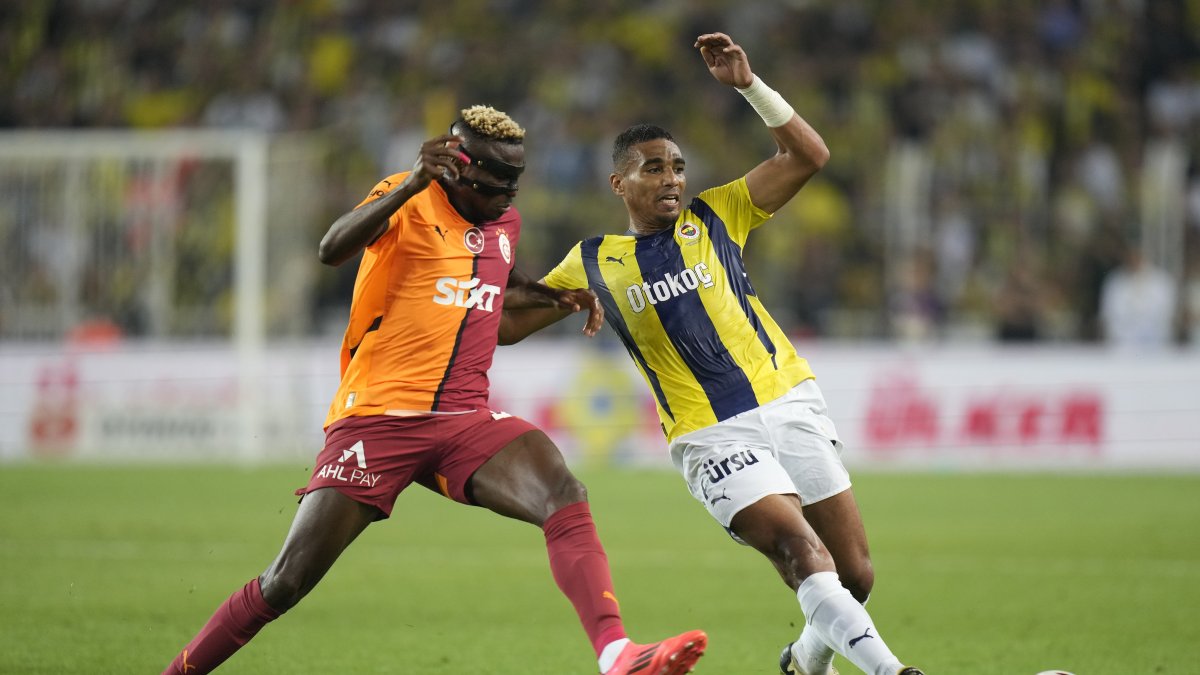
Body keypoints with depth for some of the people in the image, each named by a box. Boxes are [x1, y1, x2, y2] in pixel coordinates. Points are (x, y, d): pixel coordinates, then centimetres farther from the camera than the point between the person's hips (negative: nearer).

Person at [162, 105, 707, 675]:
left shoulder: (505, 222, 15)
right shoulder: (410, 200, -5)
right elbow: (333, 249, -27)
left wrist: (558, 298, 23)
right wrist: (412, 185, -37)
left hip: (465, 422, 5)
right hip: (378, 414, -5)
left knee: (564, 497, -24)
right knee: (286, 583, -5)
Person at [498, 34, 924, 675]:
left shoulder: (715, 217, 10)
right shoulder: (594, 262, 8)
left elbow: (807, 155, 3)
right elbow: (505, 323, 13)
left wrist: (748, 84, -7)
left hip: (789, 403, 3)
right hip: (713, 436, -3)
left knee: (854, 578, 2)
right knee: (805, 555, -24)